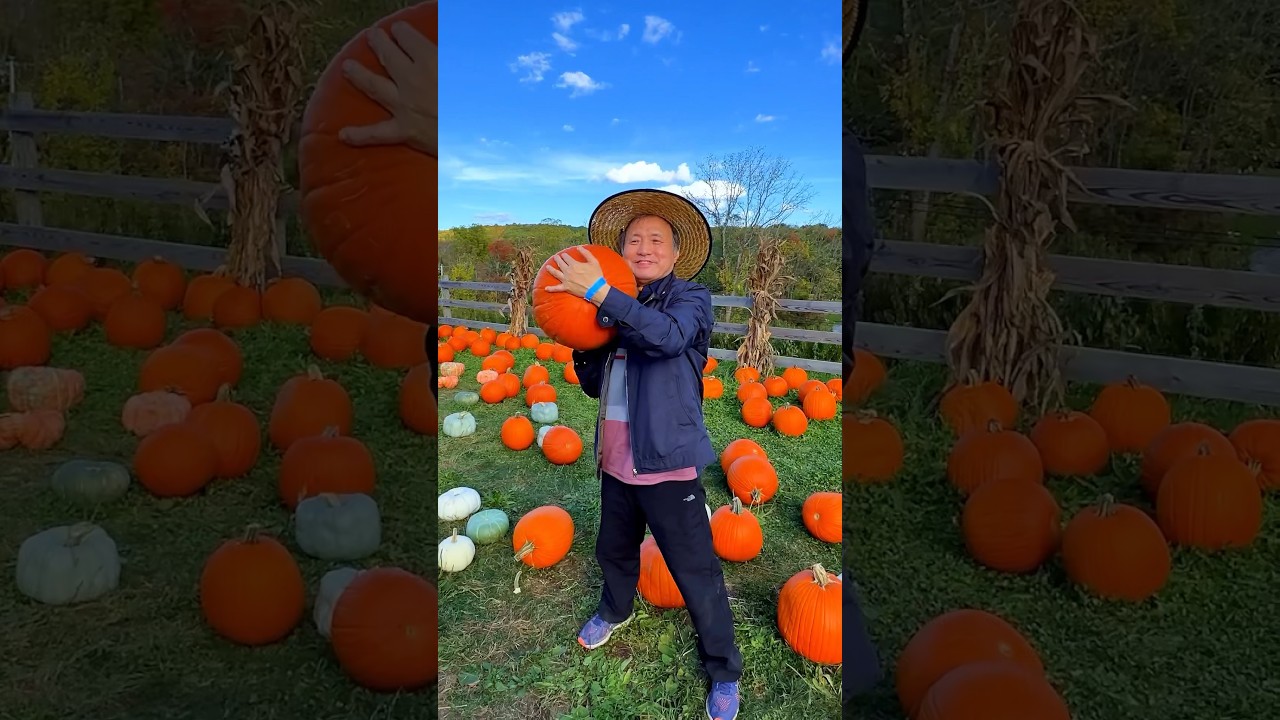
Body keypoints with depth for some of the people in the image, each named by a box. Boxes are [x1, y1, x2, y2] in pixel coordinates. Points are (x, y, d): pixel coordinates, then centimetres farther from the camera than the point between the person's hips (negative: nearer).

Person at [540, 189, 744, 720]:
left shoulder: (690, 297, -8)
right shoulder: (614, 310, 8)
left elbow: (669, 336, -32)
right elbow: (595, 386, 13)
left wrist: (598, 292, -35)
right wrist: (582, 347, -7)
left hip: (667, 464, -6)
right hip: (615, 462, 6)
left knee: (696, 573, 3)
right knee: (613, 550, 26)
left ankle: (724, 673, 23)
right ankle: (615, 611, 55)